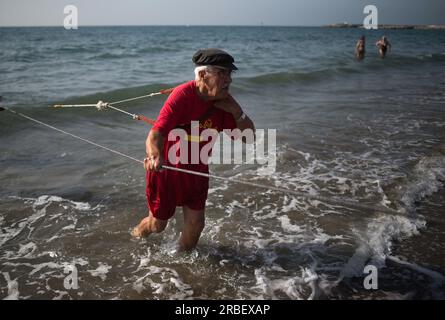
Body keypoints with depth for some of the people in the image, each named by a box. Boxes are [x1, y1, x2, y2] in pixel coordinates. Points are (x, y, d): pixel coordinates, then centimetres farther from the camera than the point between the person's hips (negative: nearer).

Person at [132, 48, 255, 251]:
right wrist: (155, 157, -59)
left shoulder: (224, 102, -10)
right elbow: (154, 135, -37)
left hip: (196, 171, 4)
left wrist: (236, 112, -22)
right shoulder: (183, 95, -27)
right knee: (157, 225, 12)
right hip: (166, 168, -4)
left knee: (195, 223, 3)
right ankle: (137, 234, 48)